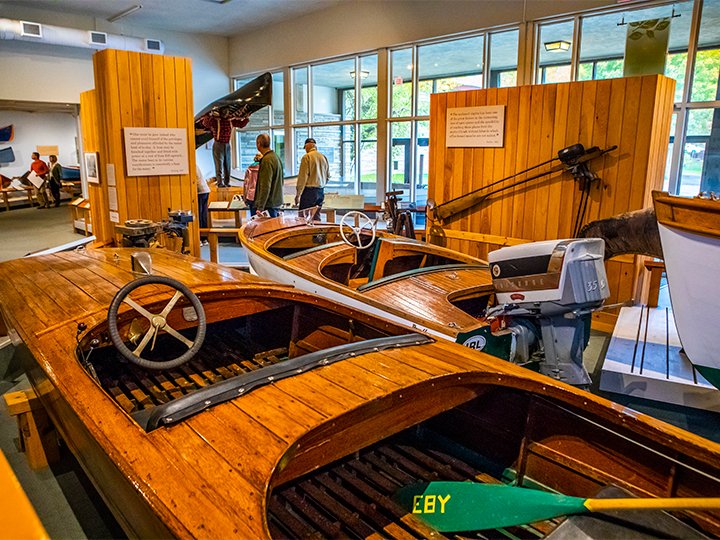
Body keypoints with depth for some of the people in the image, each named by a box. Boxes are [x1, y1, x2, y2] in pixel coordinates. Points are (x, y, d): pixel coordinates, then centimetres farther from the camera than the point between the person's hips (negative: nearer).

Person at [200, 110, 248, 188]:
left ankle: (227, 182, 18)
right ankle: (220, 183, -7)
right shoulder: (215, 120, -8)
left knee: (227, 165, 10)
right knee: (219, 165, -7)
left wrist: (246, 119, 0)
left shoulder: (231, 121, 7)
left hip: (227, 145, 5)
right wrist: (210, 116, -35)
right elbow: (205, 123, -22)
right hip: (218, 145, -5)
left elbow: (241, 124, 16)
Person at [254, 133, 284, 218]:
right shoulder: (275, 156, 14)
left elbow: (265, 186, -20)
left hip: (269, 204, -10)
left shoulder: (267, 160, -15)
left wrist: (260, 207, -20)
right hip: (277, 202, 10)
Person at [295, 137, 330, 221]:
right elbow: (328, 176, 14)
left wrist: (298, 194, -9)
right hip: (321, 191, 7)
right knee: (316, 217, 12)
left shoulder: (307, 157, -9)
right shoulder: (323, 157, 9)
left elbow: (303, 177, -13)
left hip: (309, 191, -7)